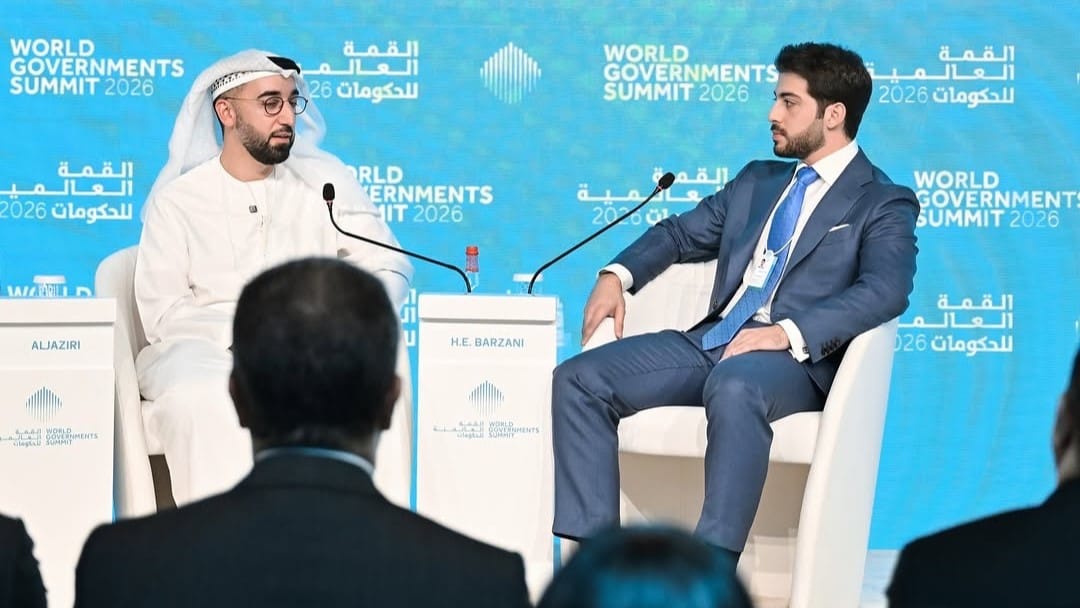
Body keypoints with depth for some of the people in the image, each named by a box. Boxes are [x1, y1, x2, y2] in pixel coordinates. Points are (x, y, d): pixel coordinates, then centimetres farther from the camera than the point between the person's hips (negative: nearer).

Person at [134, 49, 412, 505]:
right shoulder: (177, 199, 10)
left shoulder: (325, 180, 14)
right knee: (205, 403, -37)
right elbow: (161, 311, 2)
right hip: (205, 348, -1)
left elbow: (390, 271, 9)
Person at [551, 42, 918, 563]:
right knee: (577, 380, -13)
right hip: (710, 341, 7)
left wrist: (788, 333, -27)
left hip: (797, 359, -7)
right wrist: (618, 276, 8)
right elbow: (680, 233, 29)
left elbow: (885, 291, -14)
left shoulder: (884, 204, 3)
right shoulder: (757, 181, 25)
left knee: (733, 388, -41)